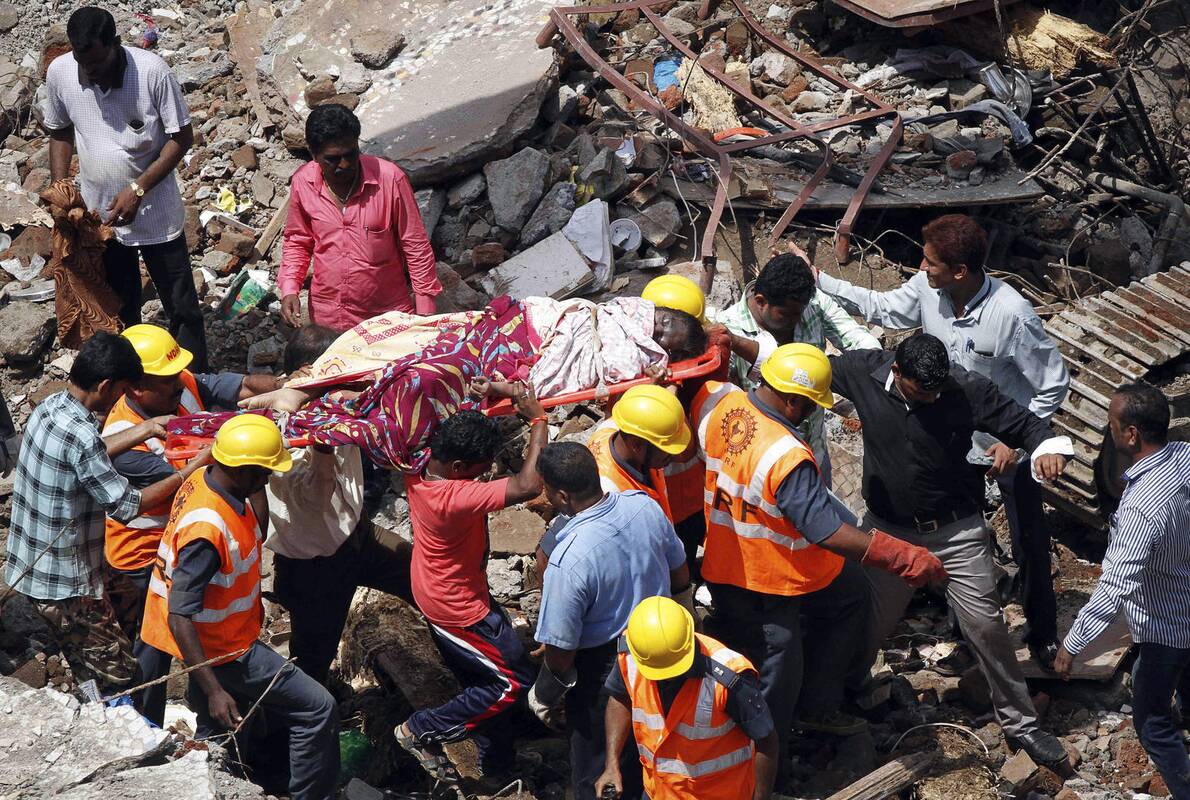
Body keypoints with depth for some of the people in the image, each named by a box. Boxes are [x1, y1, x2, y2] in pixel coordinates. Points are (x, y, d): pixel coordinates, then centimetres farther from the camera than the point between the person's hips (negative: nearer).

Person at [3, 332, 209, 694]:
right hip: (64, 583, -9)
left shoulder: (51, 406, -1)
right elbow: (126, 505, -22)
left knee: (88, 667, 22)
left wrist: (144, 430, 10)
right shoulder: (78, 435, -29)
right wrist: (189, 471, -15)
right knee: (117, 672, 3)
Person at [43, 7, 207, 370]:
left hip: (155, 213, -3)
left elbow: (182, 137, -14)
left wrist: (138, 190, -20)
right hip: (100, 216, 3)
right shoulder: (59, 72, -11)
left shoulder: (152, 71, -22)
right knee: (119, 311, 17)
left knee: (181, 306, 8)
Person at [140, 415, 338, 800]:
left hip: (221, 639, 10)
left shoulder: (205, 480, -6)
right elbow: (179, 617, -32)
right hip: (223, 652, -10)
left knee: (215, 733, 25)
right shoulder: (207, 530, -34)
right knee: (318, 709, -4)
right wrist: (214, 691, -33)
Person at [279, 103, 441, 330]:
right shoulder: (302, 183, -10)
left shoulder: (389, 178, -20)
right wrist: (289, 290, -7)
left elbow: (416, 246, -11)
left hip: (388, 312, -2)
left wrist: (425, 309, -9)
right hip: (327, 317, 2)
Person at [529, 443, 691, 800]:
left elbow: (560, 653, -23)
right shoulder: (645, 506, -16)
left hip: (604, 680, -6)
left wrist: (544, 696, -4)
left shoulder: (568, 560, -34)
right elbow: (681, 578, 1)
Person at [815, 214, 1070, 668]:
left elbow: (1054, 384, -22)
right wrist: (820, 281, 0)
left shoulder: (1011, 314, -33)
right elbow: (880, 308, 5)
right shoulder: (928, 290, -17)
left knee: (1029, 546, 10)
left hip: (1009, 447, -5)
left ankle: (1043, 635, 31)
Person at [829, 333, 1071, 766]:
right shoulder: (864, 373, -16)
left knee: (986, 627, 1)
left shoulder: (968, 389, -20)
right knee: (867, 623, 13)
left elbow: (1024, 423, -11)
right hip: (888, 530, 2)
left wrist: (1048, 448, -33)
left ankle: (1020, 723, 17)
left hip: (957, 531, -1)